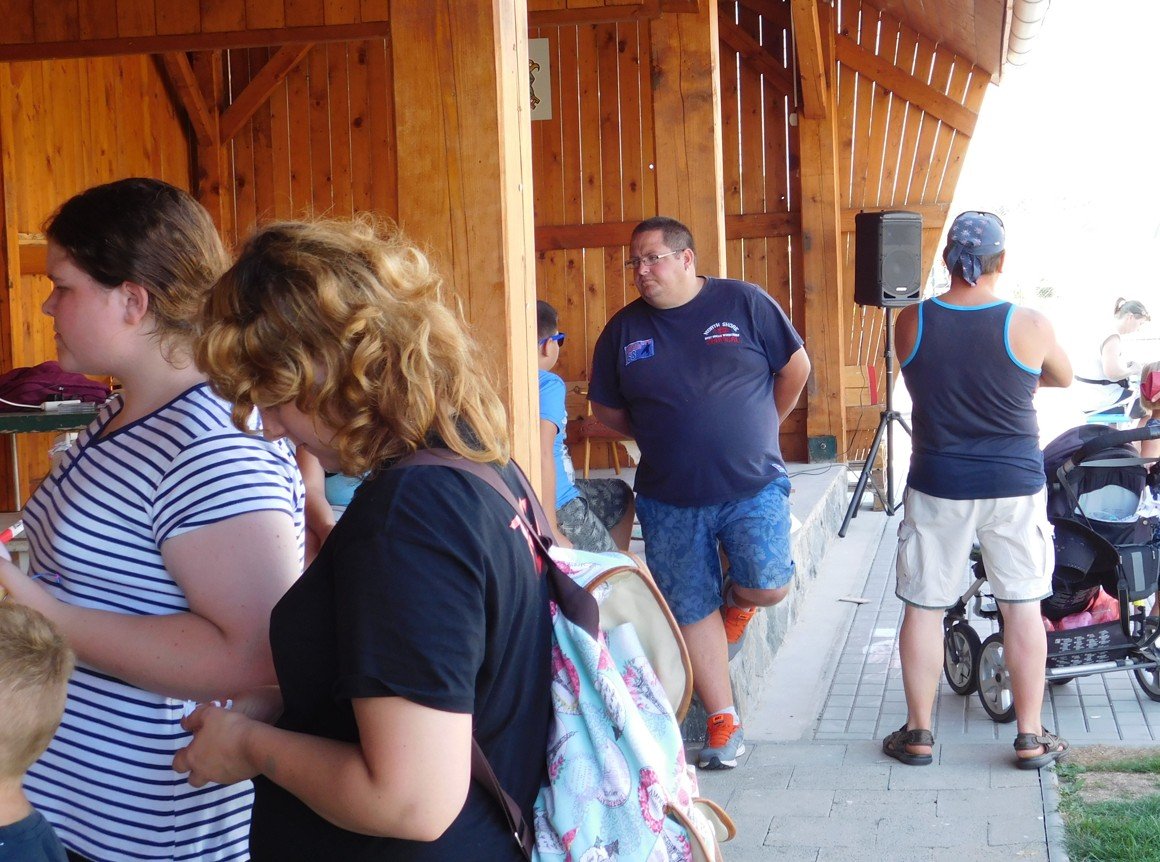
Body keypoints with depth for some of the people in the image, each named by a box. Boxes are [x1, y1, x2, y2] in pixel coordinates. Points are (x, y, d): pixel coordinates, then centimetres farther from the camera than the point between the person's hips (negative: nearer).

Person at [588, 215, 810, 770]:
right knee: (692, 613, 4)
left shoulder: (744, 303, -4)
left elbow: (795, 366, 6)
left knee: (768, 587, -15)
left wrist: (762, 427, 9)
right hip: (669, 500, 2)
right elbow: (605, 409, 13)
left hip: (753, 486, -2)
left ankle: (736, 602, 22)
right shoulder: (624, 329, 3)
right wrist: (657, 435, 7)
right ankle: (723, 724, 16)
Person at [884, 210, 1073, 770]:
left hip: (937, 487, 1)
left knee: (923, 606, 10)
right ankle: (1031, 737, 16)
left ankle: (917, 733, 18)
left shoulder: (910, 323, -7)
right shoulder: (1029, 326, -11)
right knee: (1022, 607, 10)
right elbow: (1063, 378, 8)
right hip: (1015, 486, 0)